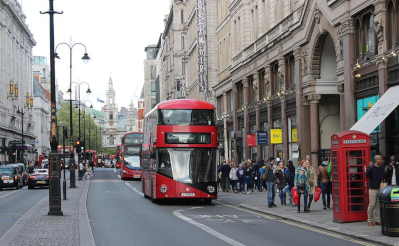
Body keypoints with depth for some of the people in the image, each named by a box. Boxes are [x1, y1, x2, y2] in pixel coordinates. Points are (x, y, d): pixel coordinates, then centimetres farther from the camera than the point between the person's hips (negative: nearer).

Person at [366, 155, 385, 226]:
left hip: (380, 188, 5)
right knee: (372, 205, -5)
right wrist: (369, 167, -31)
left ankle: (377, 220, 12)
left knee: (378, 205, 6)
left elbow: (383, 177, 17)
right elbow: (367, 175, -20)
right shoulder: (371, 167, -6)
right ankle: (370, 220, 3)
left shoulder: (381, 168, 11)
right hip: (373, 188, -5)